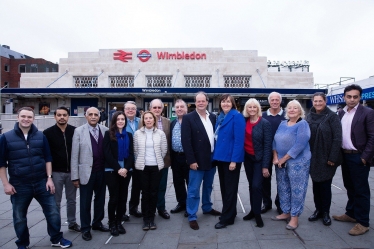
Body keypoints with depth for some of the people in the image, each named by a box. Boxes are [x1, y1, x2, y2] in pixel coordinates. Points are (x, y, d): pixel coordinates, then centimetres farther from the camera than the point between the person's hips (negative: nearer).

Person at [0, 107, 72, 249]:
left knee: (53, 212, 6)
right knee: (19, 217, 13)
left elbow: (47, 158, 5)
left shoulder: (41, 136, 2)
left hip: (41, 182, 2)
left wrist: (49, 178, -1)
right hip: (19, 185, -1)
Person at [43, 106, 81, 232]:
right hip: (56, 172, -2)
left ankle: (72, 223, 30)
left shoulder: (75, 131, -1)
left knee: (72, 200, 15)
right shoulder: (48, 133, -5)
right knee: (56, 202, 9)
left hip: (72, 171, 2)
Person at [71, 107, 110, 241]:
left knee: (100, 199, 16)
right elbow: (74, 155, -6)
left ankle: (97, 223, 35)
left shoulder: (105, 130, 1)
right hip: (86, 172, -3)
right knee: (85, 202, 9)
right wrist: (75, 176, -7)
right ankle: (85, 228, 26)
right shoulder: (79, 131, -5)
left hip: (102, 171, 3)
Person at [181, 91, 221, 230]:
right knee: (193, 190, 1)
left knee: (208, 187, 21)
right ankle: (192, 217, 13)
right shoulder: (188, 118, -9)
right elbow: (186, 141, -13)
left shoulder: (213, 117, 7)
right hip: (197, 161, -5)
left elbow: (216, 136, 11)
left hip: (212, 159, 6)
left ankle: (207, 208, 39)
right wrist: (191, 160, -17)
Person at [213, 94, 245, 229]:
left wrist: (234, 160, -21)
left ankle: (227, 218, 14)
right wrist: (216, 155, 8)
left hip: (231, 158, -8)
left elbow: (239, 140, -17)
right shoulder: (220, 117, 12)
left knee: (230, 188, 3)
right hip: (221, 157, 8)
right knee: (224, 187, 17)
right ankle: (228, 212, 32)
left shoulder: (237, 116, -12)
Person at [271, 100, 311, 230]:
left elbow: (300, 145, -19)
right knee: (283, 188, 13)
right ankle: (286, 212, 28)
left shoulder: (303, 124, -10)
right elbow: (275, 140, 9)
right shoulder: (283, 123, 10)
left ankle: (294, 217, 15)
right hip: (281, 162, 7)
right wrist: (275, 157, -5)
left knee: (296, 189, 2)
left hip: (298, 162, -6)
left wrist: (283, 159, -16)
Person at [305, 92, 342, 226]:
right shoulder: (309, 117, 6)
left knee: (325, 185, 3)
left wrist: (332, 158, -14)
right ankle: (318, 210, 25)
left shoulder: (332, 116, -7)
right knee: (316, 185, 11)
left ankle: (325, 212, 19)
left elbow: (337, 138, -11)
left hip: (326, 158, -4)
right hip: (313, 158, 4)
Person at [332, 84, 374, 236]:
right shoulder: (341, 113, 8)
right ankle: (351, 214, 32)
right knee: (350, 187, 17)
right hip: (345, 156, 6)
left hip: (359, 157, -5)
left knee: (361, 190, 3)